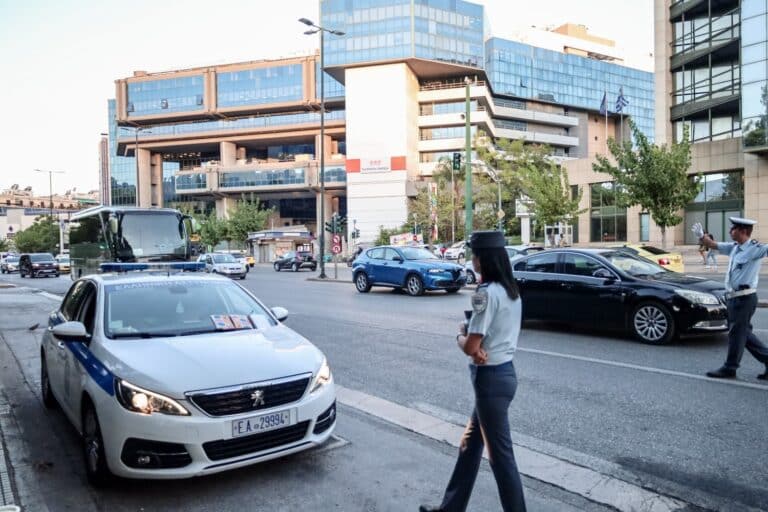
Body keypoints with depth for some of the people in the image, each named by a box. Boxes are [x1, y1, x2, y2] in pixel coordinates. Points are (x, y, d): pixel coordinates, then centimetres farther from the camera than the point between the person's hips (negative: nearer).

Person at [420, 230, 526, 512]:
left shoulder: (487, 293, -22)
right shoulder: (511, 290, 7)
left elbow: (470, 346, -21)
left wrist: (460, 335, -1)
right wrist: (469, 334, -5)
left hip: (491, 378, -10)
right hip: (503, 372, 10)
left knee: (500, 455, 4)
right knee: (470, 444, 20)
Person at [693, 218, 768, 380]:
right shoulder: (734, 247, 11)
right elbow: (713, 245, 20)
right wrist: (701, 236, 6)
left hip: (744, 298, -8)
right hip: (734, 297, 8)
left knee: (737, 333, 2)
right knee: (743, 333, 15)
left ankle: (729, 368, 13)